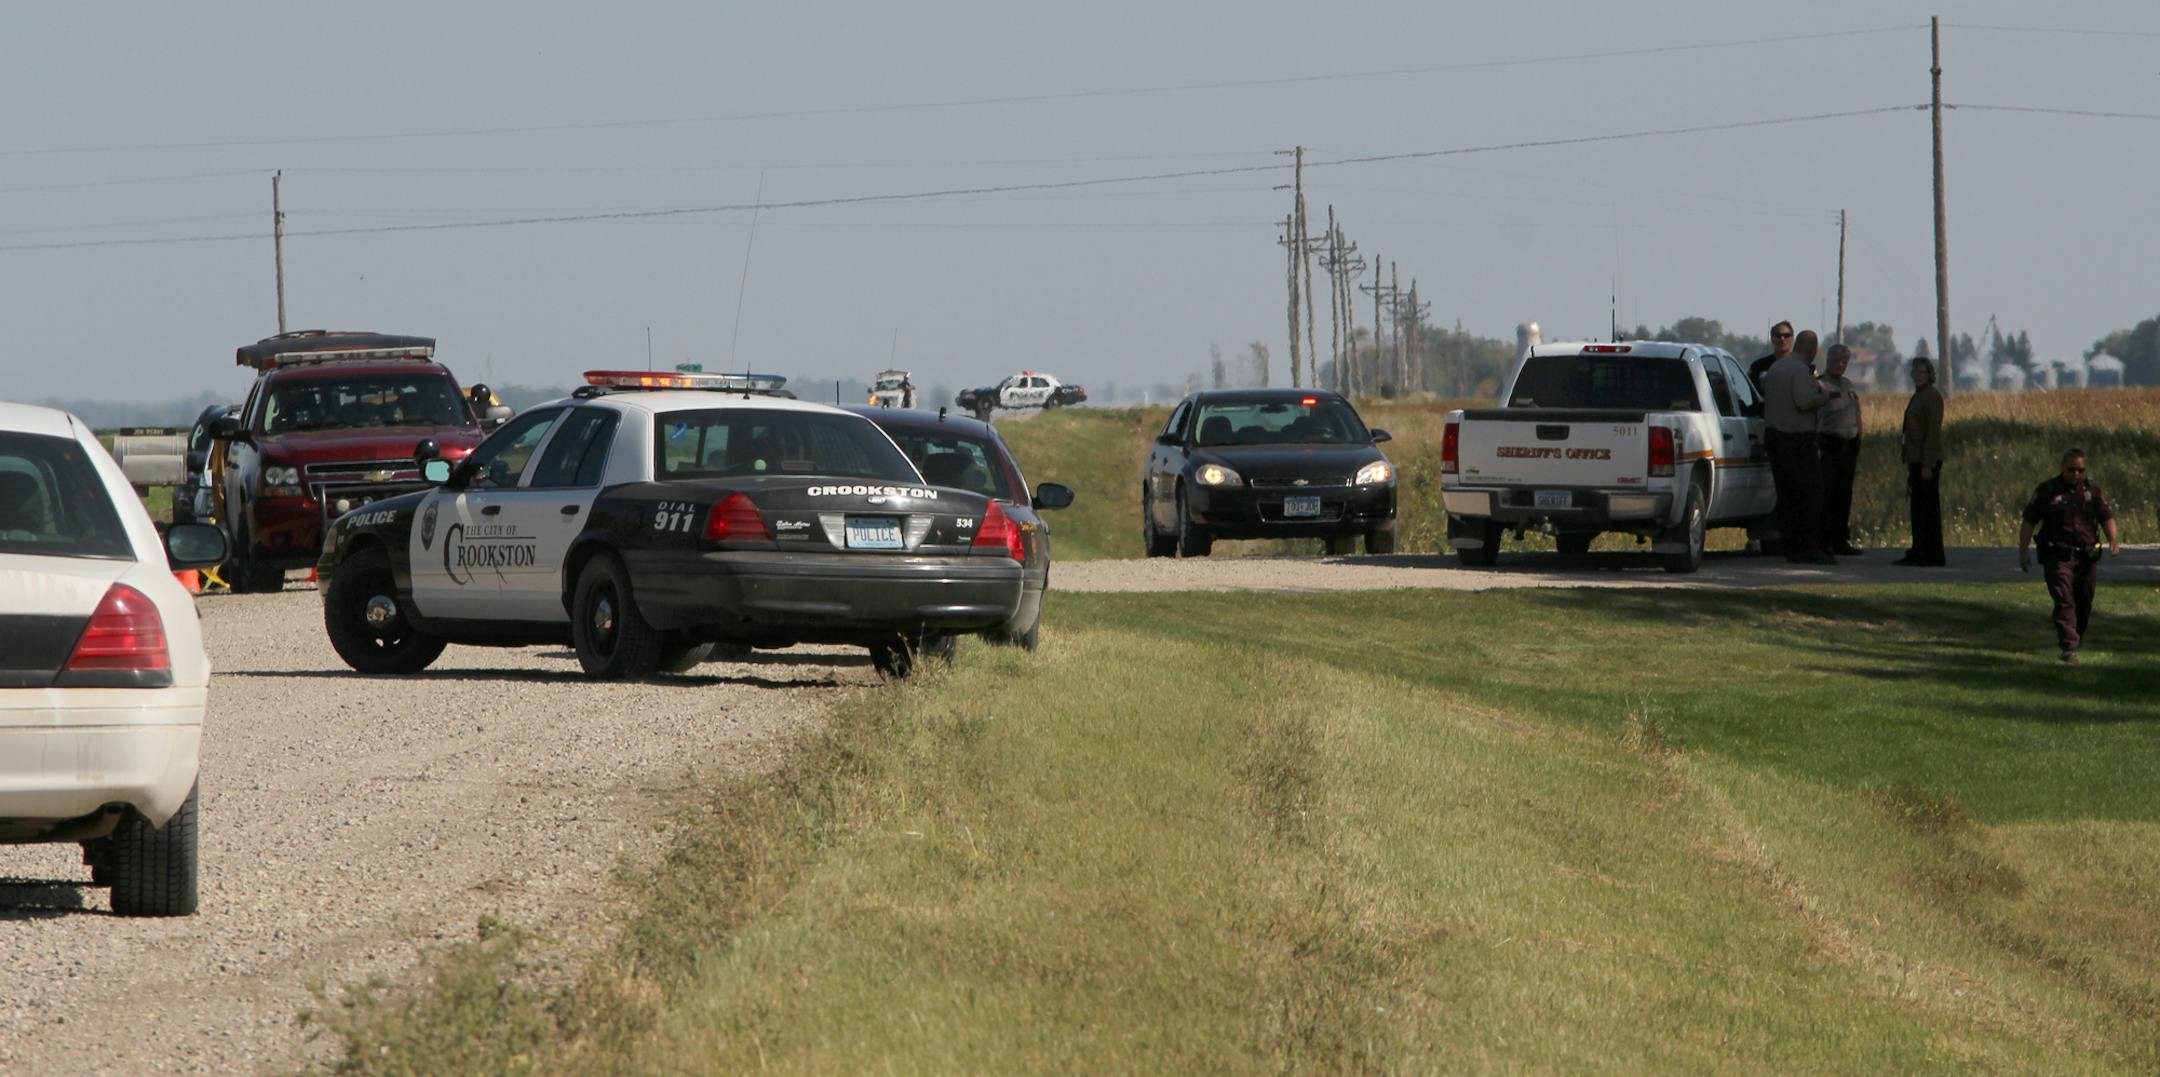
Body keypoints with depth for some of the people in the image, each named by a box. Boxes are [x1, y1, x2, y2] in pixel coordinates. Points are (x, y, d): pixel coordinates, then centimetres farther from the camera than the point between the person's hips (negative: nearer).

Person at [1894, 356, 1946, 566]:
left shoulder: (1932, 396, -12)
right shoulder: (1919, 395, 17)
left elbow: (1933, 431, -18)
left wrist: (1927, 465, -21)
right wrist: (1910, 466, 20)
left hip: (1927, 460, -10)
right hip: (1917, 461, 10)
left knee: (1928, 507, -8)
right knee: (1918, 507, 12)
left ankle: (1931, 556, -7)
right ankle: (1919, 554, 16)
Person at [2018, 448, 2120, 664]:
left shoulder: (2092, 491, 10)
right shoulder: (2047, 491, 1)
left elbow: (2107, 517, 10)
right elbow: (2028, 522, 2)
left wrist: (2113, 539, -10)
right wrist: (2023, 551, -4)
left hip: (2086, 556, 4)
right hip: (2057, 556, -4)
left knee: (2084, 603, 10)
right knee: (2064, 600, -15)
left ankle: (2077, 637, 32)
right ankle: (2068, 647, -20)